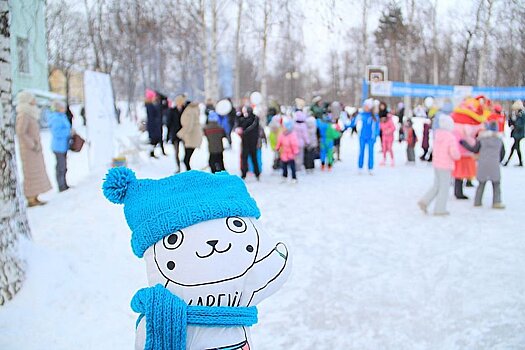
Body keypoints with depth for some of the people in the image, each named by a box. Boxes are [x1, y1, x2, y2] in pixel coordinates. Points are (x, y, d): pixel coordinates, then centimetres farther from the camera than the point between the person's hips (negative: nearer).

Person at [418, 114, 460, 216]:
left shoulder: (438, 135, 3)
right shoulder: (451, 137, -19)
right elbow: (454, 153, -24)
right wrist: (457, 156, -1)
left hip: (436, 164, 7)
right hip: (445, 166, -7)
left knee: (437, 186, 18)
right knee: (444, 188, 4)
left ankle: (424, 201, 8)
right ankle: (439, 209, 9)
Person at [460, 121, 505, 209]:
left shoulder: (482, 139, 2)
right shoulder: (499, 140, 8)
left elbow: (475, 150, 6)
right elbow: (502, 154, 14)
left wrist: (464, 143, 14)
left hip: (483, 164, 1)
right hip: (494, 165, -1)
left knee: (481, 183, 12)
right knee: (496, 184, 6)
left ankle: (477, 201, 11)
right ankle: (496, 202, -3)